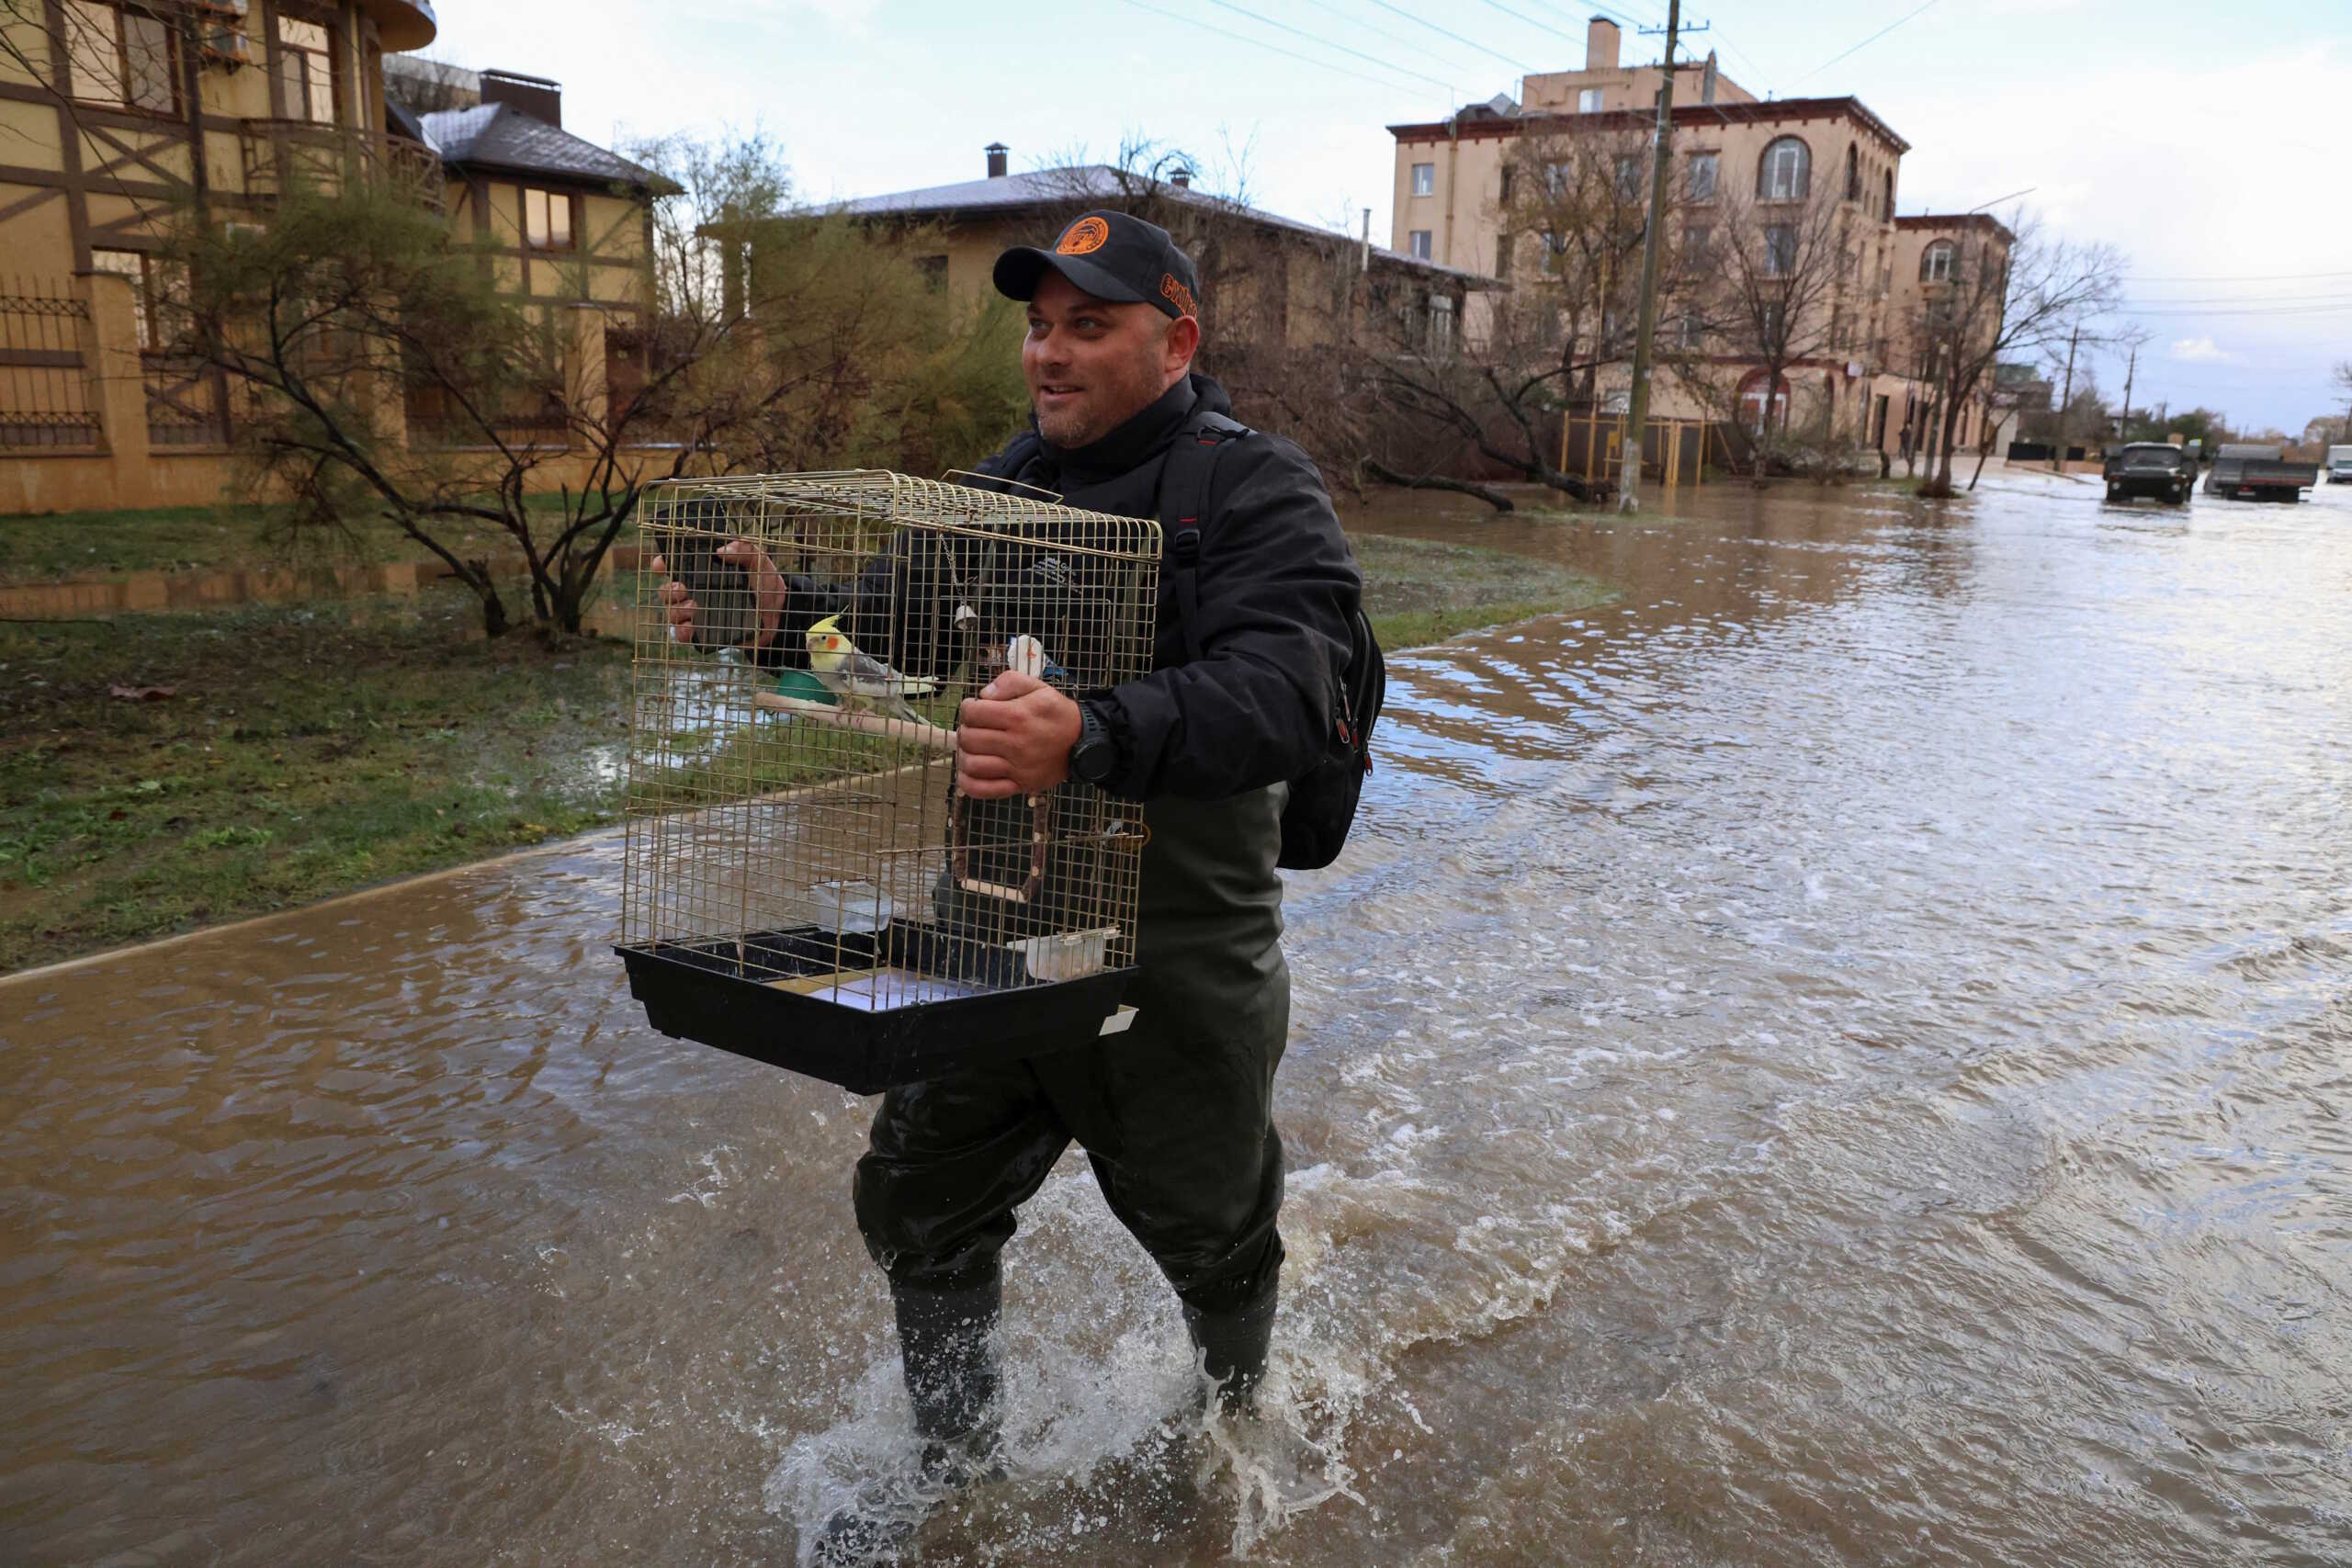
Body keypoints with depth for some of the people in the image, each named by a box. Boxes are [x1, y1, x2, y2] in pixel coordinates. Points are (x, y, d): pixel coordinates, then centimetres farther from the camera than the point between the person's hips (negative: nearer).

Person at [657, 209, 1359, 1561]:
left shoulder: (1258, 494, -16)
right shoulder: (1010, 477, 8)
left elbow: (1281, 698, -32)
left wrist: (1091, 740, -49)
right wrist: (786, 610, -14)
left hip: (1170, 967, -6)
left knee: (1210, 1233, 18)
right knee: (921, 1206, 16)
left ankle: (1238, 1427, 52)